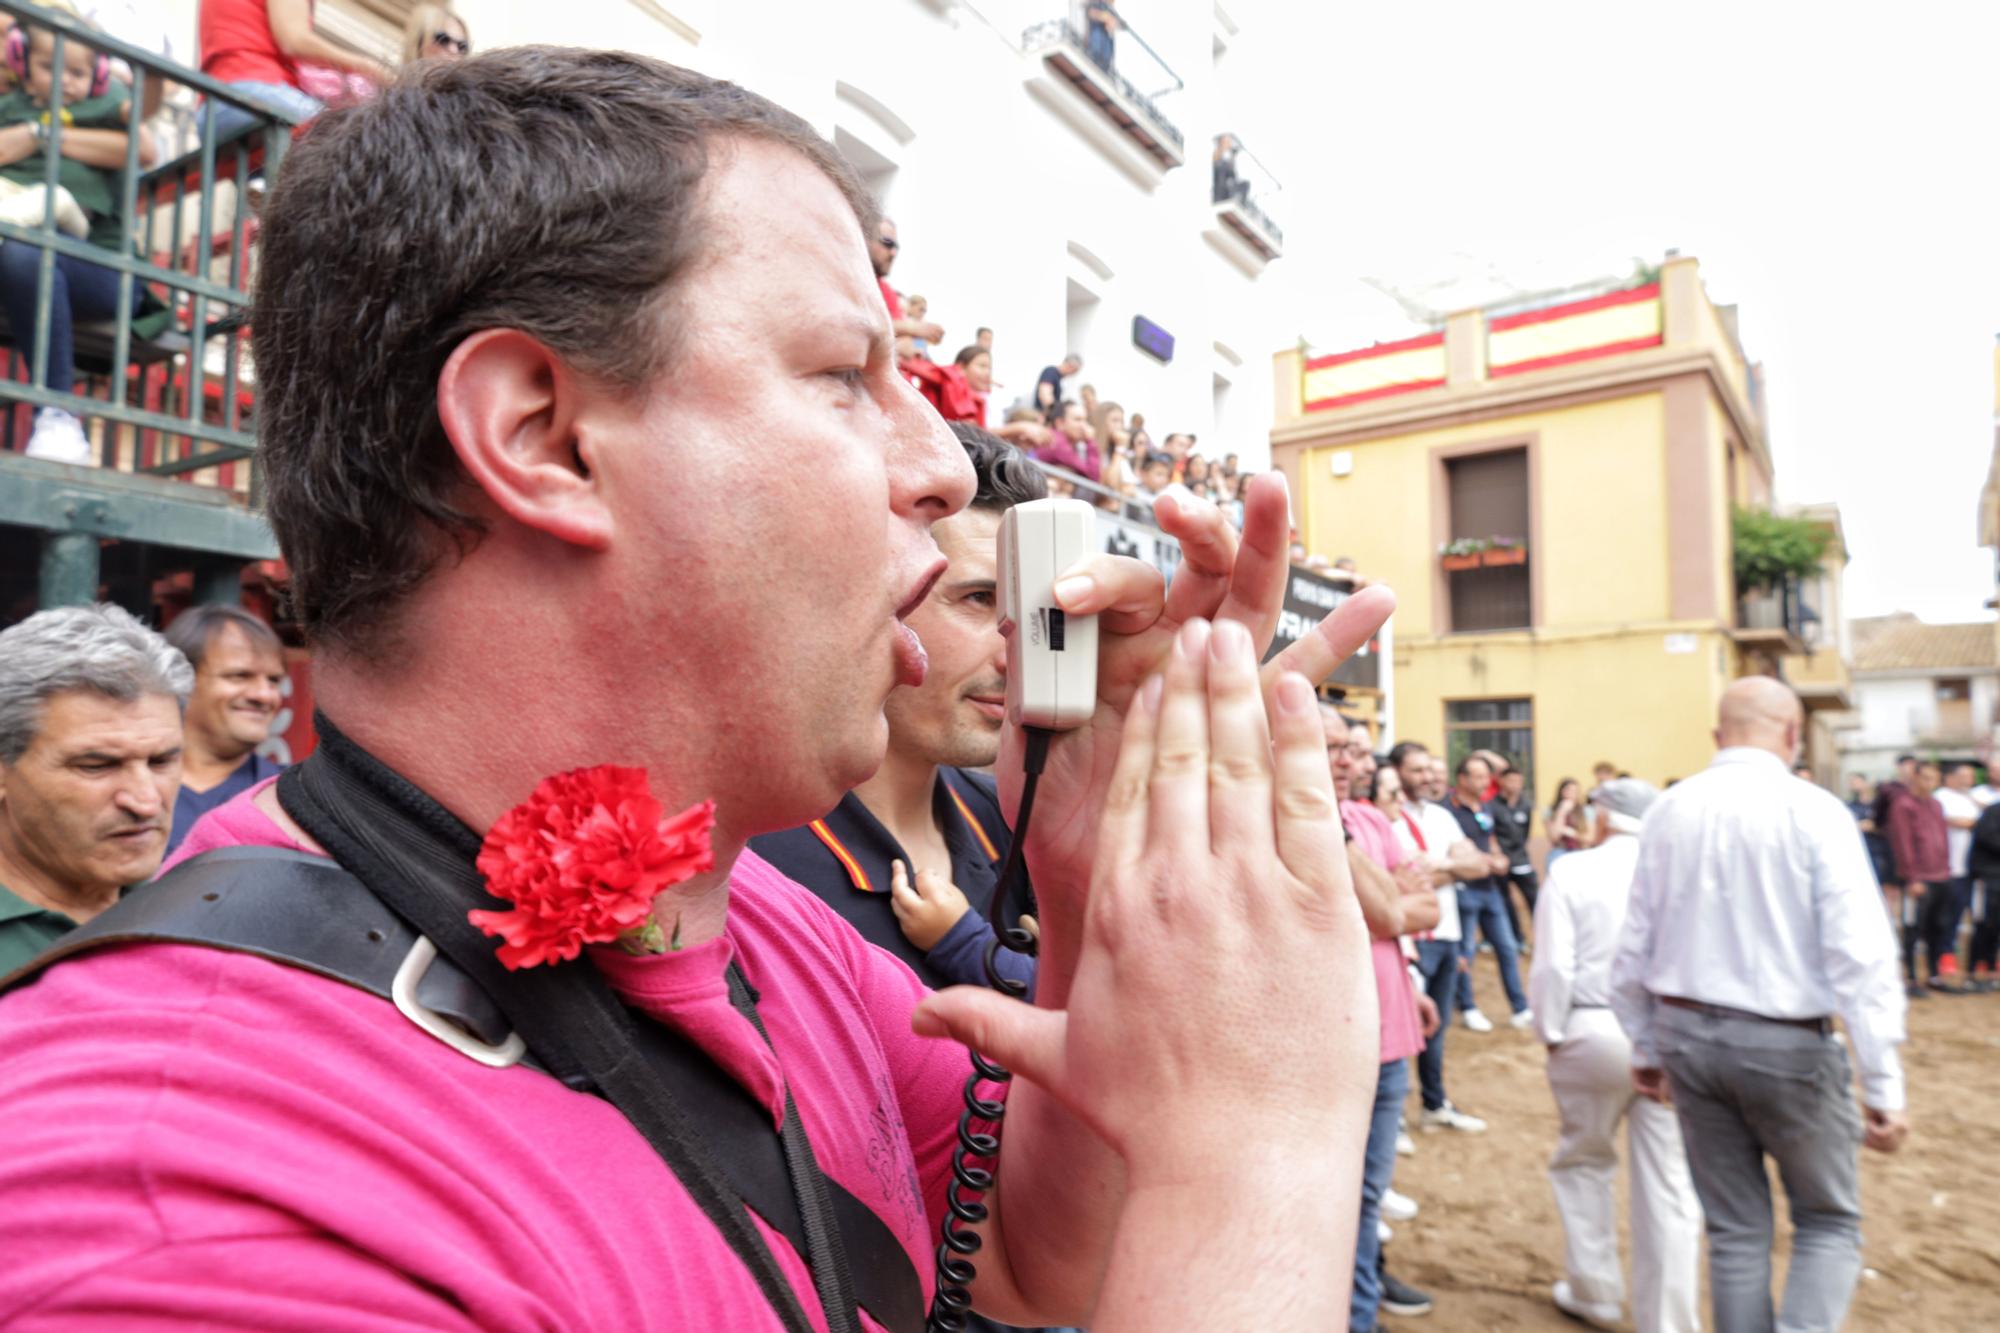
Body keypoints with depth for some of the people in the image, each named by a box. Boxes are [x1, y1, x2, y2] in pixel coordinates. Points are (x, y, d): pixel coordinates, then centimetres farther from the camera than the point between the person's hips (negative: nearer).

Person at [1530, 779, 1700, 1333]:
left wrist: (1550, 1031, 4)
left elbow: (1554, 965, -9)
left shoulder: (1572, 871, -4)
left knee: (1584, 1162, 19)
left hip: (1596, 1033, -2)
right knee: (1670, 1179, 9)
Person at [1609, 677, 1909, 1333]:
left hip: (1688, 1034, 4)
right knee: (1829, 1223, 15)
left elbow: (1634, 944, 4)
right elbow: (1860, 953, -16)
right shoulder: (1814, 811, -12)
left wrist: (1645, 1046, 15)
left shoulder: (1670, 810, 1)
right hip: (1786, 1042, -4)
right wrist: (1884, 1085, -11)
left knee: (1735, 1230, 15)